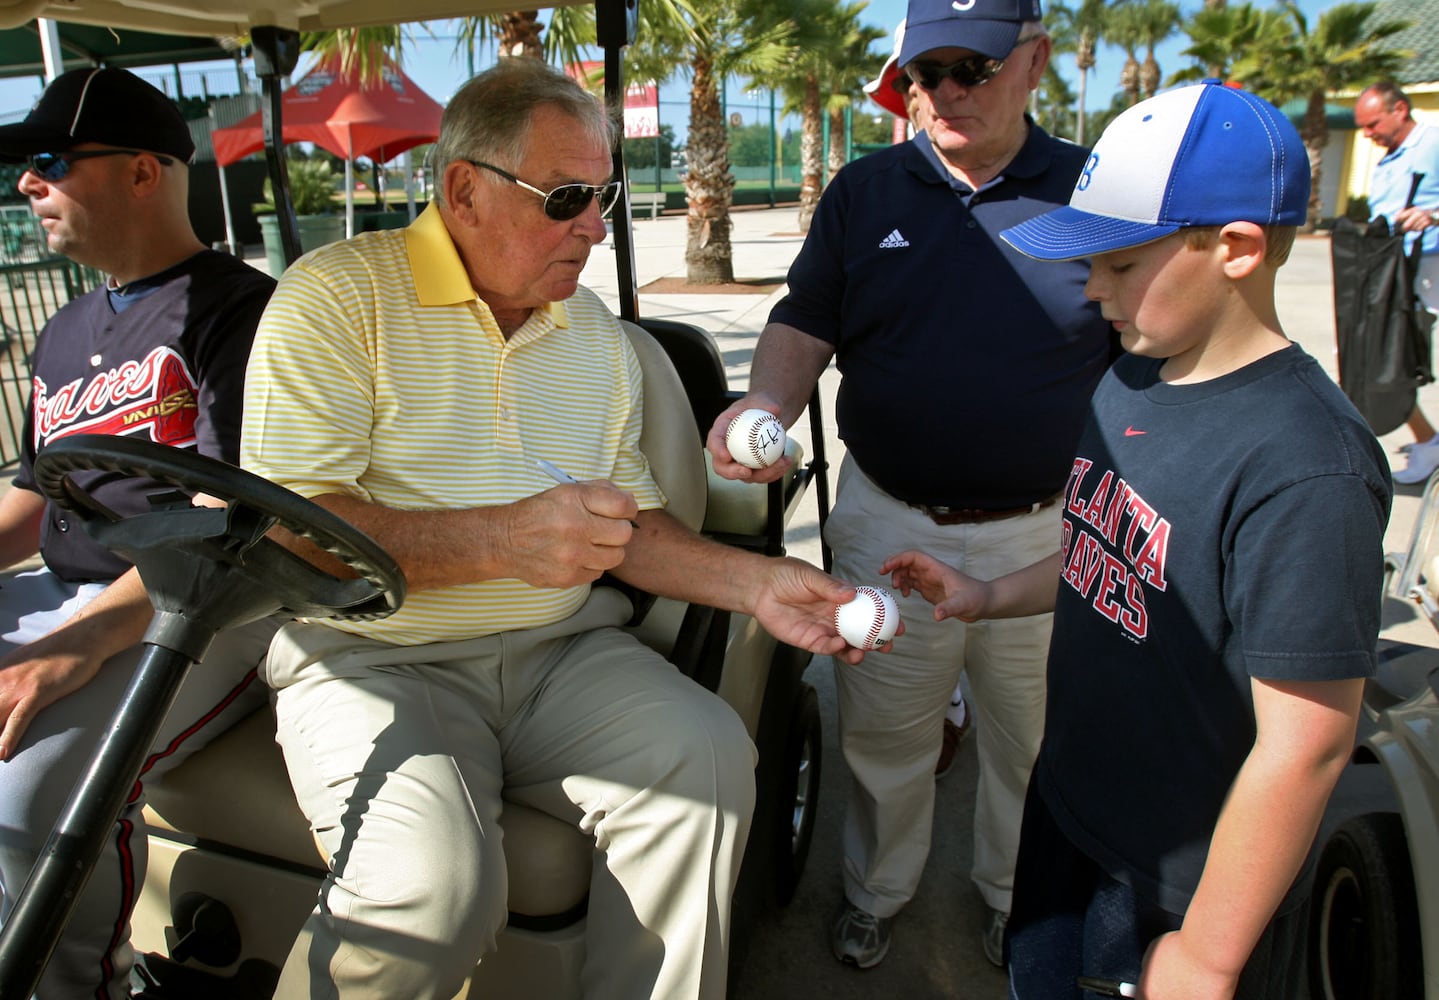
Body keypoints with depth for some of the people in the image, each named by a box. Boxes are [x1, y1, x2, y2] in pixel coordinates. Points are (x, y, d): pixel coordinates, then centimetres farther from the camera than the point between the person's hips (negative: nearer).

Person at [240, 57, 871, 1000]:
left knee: (708, 754, -22)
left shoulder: (597, 333, 13)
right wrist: (508, 538, -24)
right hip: (377, 661, -4)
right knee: (433, 887, -28)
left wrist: (756, 584, -1)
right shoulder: (339, 295, -6)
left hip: (561, 650, 5)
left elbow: (629, 522, 14)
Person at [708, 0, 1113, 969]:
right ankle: (877, 890, 43)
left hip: (1045, 534, 0)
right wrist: (765, 406, -19)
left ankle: (1015, 895, 47)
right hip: (889, 526, 1)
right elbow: (803, 326, 3)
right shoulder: (866, 189, 4)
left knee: (1033, 741, 19)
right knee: (883, 740, 16)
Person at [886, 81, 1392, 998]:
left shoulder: (1306, 467, -29)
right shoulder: (1129, 382, -3)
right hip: (1066, 816, 7)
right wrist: (989, 596, 3)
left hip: (1191, 882, -7)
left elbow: (1306, 748, -25)